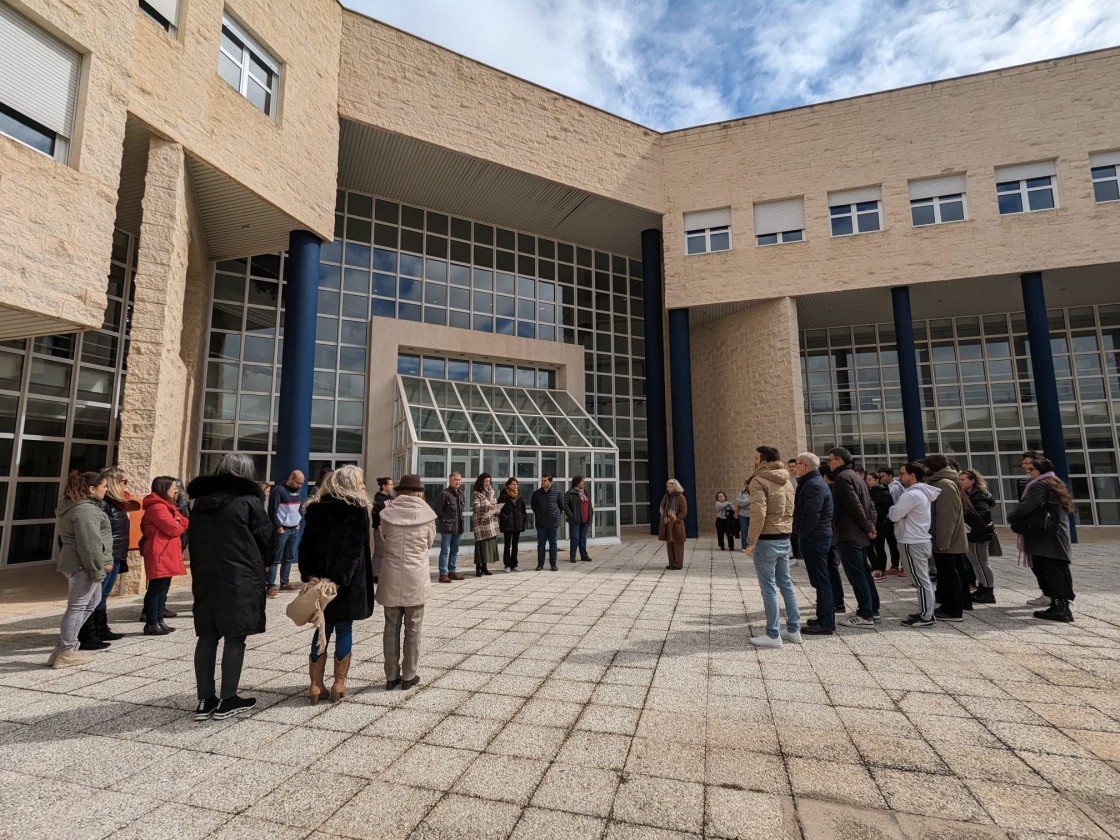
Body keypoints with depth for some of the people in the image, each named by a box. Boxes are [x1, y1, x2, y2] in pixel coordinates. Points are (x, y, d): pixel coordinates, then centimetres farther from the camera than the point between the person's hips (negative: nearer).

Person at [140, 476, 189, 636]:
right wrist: (183, 524, 0)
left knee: (163, 588, 14)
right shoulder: (157, 507, -15)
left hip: (167, 555, 11)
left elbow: (181, 523, 17)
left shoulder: (167, 506, 20)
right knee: (156, 589, -4)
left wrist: (181, 522, -4)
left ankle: (159, 620, 22)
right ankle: (152, 624, 2)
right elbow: (173, 529, -20)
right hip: (159, 555, -11)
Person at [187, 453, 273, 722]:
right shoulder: (248, 501, -10)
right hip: (240, 579, -6)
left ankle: (205, 701, 18)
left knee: (207, 637, 12)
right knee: (235, 638, 3)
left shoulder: (201, 501, 8)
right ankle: (227, 701, 10)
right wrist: (262, 565, 13)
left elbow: (193, 540, 14)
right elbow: (266, 538, -5)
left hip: (205, 578, 6)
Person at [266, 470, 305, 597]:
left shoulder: (299, 491, 11)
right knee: (276, 559, -4)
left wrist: (299, 523, 11)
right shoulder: (278, 490, -11)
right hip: (282, 530, -7)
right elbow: (272, 510, -13)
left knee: (289, 558, 11)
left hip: (295, 530, 7)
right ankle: (271, 586, -1)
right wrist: (278, 527, -12)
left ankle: (285, 583, 20)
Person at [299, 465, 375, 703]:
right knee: (344, 630, 7)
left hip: (319, 580, 5)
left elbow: (306, 546, 4)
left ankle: (316, 685, 17)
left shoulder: (315, 508, 8)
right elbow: (354, 550, -17)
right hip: (348, 583, -5)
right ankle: (339, 683, 15)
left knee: (322, 629, 13)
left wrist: (309, 576, 0)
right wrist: (340, 580, -16)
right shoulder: (358, 510, -9)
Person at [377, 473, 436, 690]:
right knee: (412, 629, 11)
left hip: (392, 579, 1)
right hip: (416, 579, -1)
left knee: (391, 627, 13)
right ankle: (408, 676, 19)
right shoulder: (427, 515, -8)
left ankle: (391, 676, 22)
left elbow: (384, 539, 9)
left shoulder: (387, 514, -5)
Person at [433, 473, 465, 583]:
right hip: (447, 527, -8)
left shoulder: (460, 493, 10)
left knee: (454, 551, 15)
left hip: (458, 527, 8)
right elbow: (437, 510, -13)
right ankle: (443, 574, 4)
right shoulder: (444, 493, -13)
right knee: (445, 551, -2)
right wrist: (442, 523, -11)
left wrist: (460, 520, 13)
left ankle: (452, 571, 25)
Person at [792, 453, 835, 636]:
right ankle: (824, 618, 27)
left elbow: (811, 516, -25)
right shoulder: (811, 483, 16)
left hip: (814, 539, -11)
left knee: (821, 581, -4)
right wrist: (802, 536, 13)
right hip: (817, 537, 11)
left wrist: (802, 535, -15)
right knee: (821, 580, 17)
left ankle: (826, 624, 2)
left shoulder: (814, 485, -18)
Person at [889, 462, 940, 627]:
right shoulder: (923, 492, 12)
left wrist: (893, 508, 4)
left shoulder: (911, 494, -20)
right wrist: (897, 509, 3)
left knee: (921, 581, -3)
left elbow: (893, 515, -15)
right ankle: (926, 612, 23)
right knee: (924, 580, 15)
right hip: (922, 540, 10)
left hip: (912, 543, -10)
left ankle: (925, 617, 3)